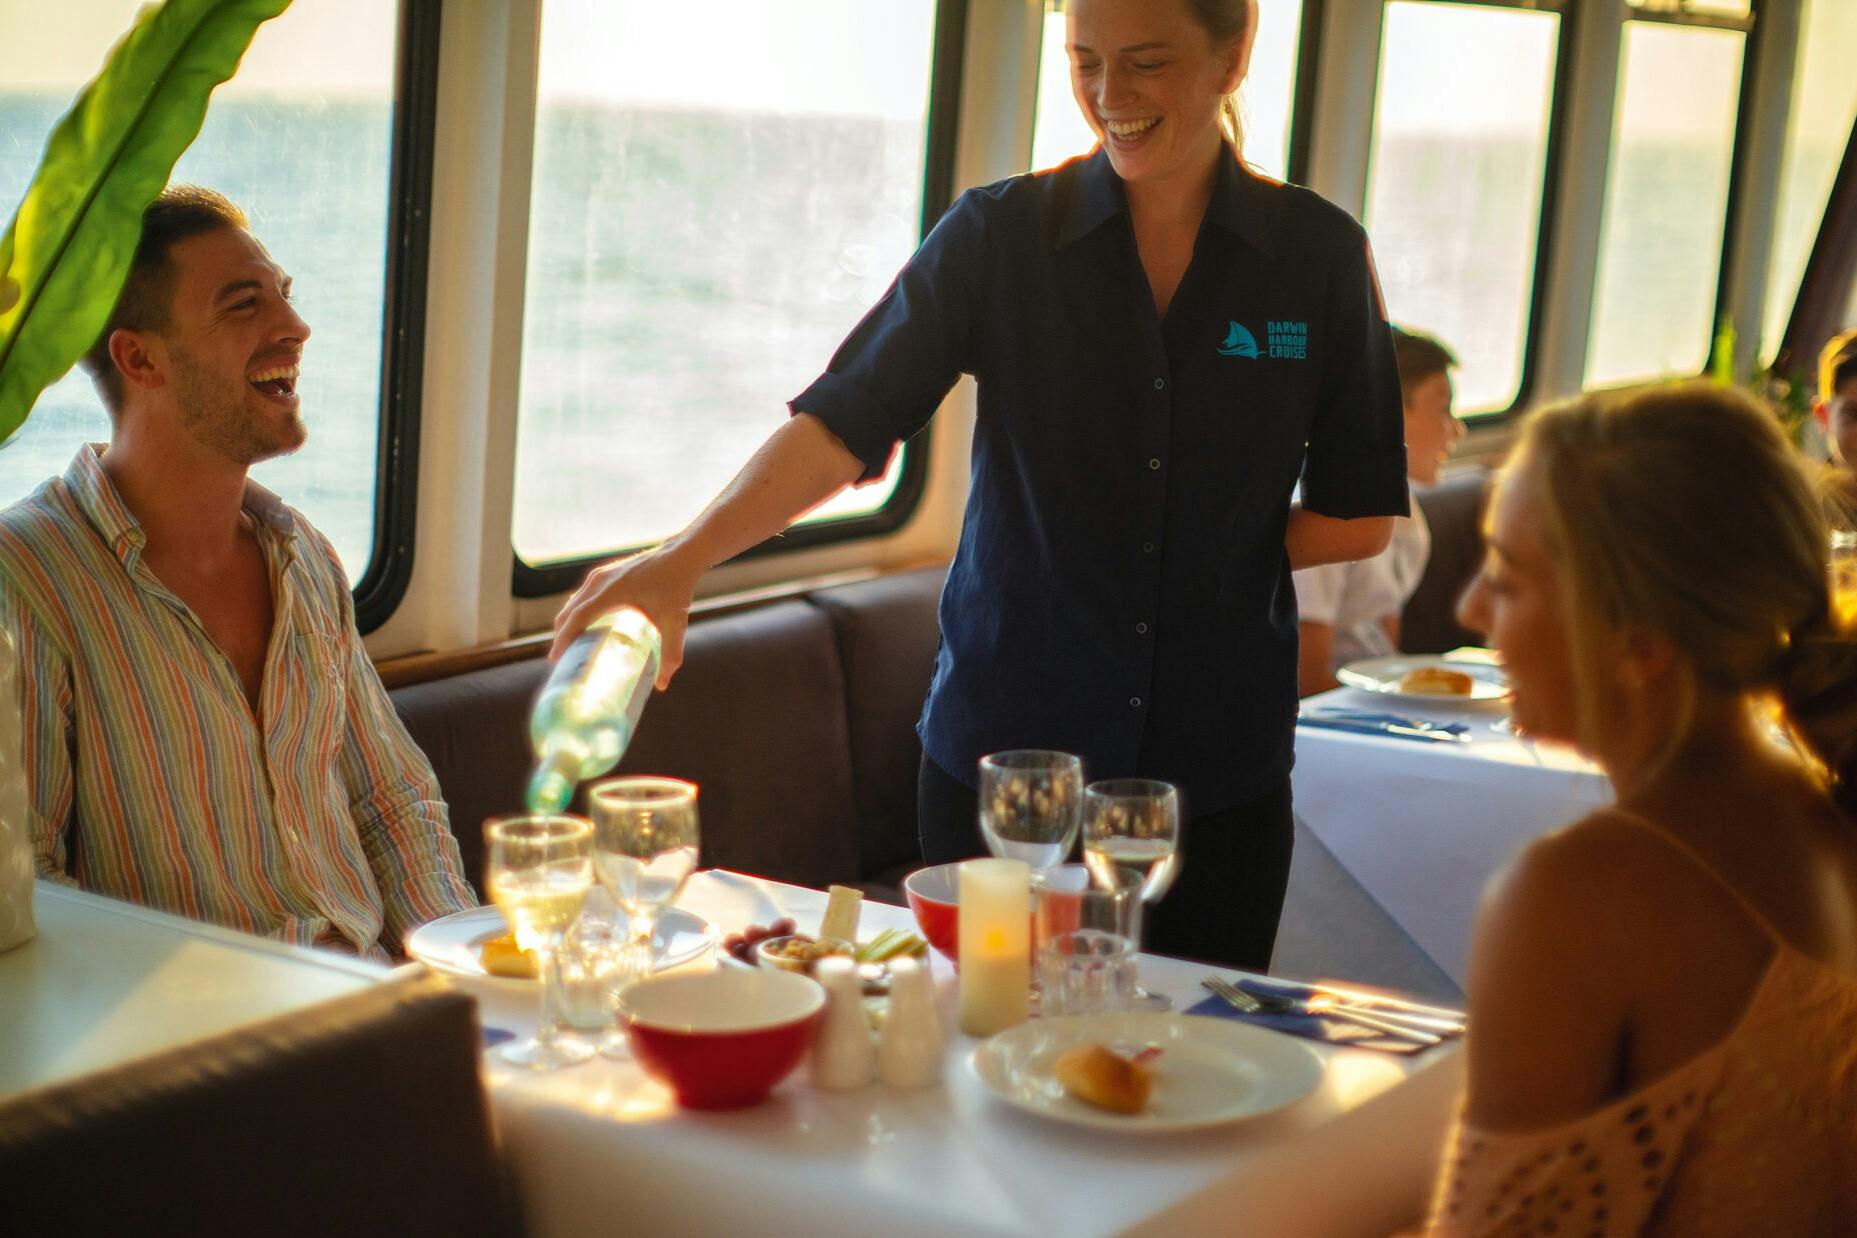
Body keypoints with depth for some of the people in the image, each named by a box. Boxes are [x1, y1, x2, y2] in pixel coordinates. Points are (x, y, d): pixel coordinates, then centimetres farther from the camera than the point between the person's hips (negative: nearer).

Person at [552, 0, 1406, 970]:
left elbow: (1357, 520, 5)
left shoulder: (1319, 254, 0)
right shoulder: (999, 235, -2)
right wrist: (682, 560, -26)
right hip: (1001, 753, 0)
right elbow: (843, 422, -12)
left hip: (1218, 774, 1)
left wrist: (1195, 556, -3)